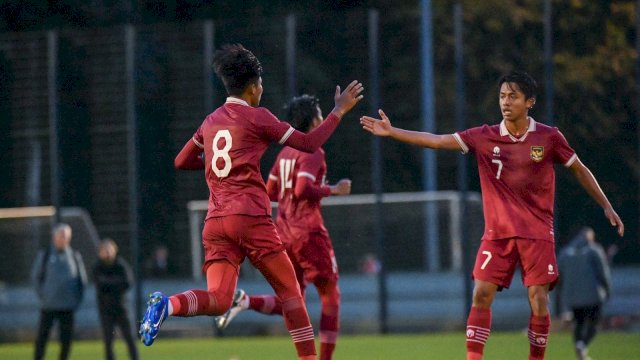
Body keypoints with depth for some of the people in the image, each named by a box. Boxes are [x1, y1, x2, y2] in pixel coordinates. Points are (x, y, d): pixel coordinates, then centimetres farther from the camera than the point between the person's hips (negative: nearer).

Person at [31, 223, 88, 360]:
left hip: (67, 306, 2)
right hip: (48, 306, -2)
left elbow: (82, 279, 12)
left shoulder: (75, 256, 7)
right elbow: (35, 276, 6)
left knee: (66, 340, 2)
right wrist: (42, 295, -2)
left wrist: (77, 299, 4)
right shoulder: (44, 255, 2)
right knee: (42, 337, -4)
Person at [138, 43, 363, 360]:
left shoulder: (211, 122, 17)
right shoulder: (256, 117, -1)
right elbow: (309, 143, 2)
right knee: (289, 290, 5)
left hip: (215, 222, 5)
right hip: (250, 218, -5)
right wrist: (339, 111, 11)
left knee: (218, 301, -4)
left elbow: (182, 162, 28)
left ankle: (167, 305, -30)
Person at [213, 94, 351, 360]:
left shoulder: (285, 152, 14)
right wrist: (333, 190, -10)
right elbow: (303, 189, -23)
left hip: (284, 232, 8)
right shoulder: (312, 151, -10)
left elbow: (270, 192, 18)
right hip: (308, 231, -8)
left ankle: (245, 301, -13)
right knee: (330, 295, 4)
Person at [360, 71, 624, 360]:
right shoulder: (484, 137, 0)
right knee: (481, 295, -7)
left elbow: (579, 171, 8)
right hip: (497, 233, 2)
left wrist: (607, 207, 8)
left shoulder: (548, 137, -3)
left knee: (538, 299, -7)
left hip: (537, 233, -2)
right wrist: (392, 132, -11)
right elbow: (437, 141, -3)